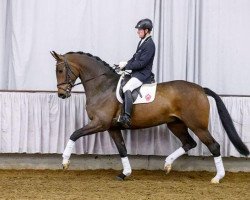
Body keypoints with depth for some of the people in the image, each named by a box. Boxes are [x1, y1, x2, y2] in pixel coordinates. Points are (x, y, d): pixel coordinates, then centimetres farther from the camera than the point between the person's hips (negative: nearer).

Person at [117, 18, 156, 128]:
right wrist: (126, 64, 3)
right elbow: (135, 57, 20)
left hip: (143, 74, -11)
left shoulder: (149, 45, -16)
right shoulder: (142, 42, 14)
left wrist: (126, 66, -16)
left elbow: (141, 63, -20)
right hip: (136, 72, 11)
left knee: (127, 88, -30)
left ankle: (126, 117, -36)